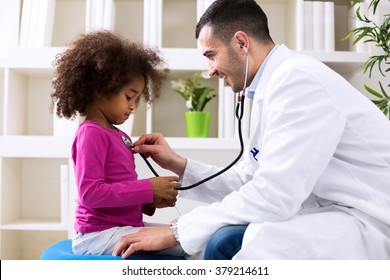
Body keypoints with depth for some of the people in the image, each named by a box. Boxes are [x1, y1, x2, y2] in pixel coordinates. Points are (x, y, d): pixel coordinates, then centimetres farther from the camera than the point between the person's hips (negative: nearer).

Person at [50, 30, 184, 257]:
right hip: (98, 235, -9)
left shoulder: (119, 136, 15)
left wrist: (151, 201, 0)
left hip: (122, 228, 10)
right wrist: (148, 189, -19)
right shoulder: (92, 134, -13)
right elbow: (91, 192, -22)